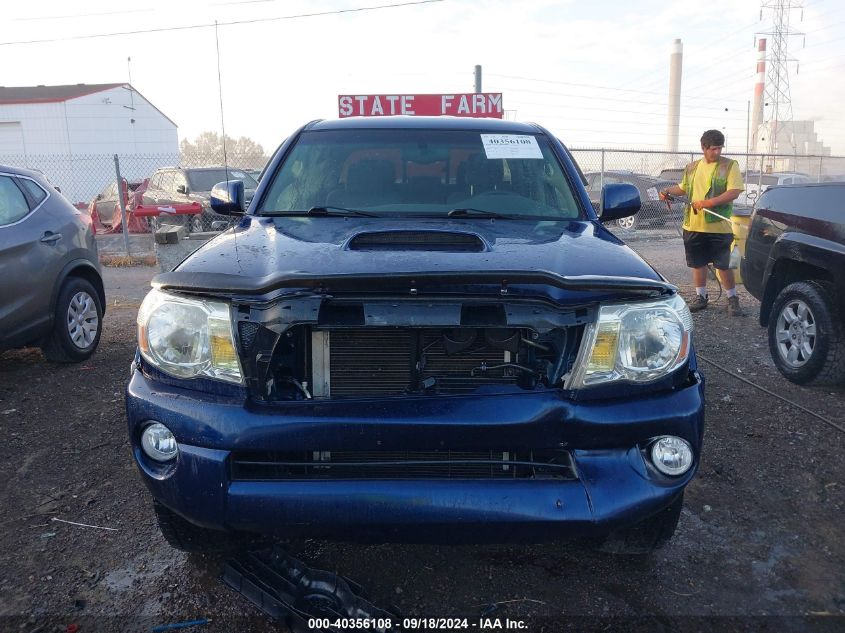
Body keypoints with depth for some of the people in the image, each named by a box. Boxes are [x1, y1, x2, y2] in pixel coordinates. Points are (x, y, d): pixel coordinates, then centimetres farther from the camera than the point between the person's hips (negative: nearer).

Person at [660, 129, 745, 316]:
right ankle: (701, 297, 25)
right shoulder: (692, 167, 12)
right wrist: (668, 191, 7)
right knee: (698, 263, 12)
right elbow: (683, 187, 26)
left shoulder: (730, 166, -4)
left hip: (719, 226, -5)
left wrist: (707, 203, -21)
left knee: (723, 265, -1)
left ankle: (732, 299, 13)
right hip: (693, 225, 5)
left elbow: (734, 192, -13)